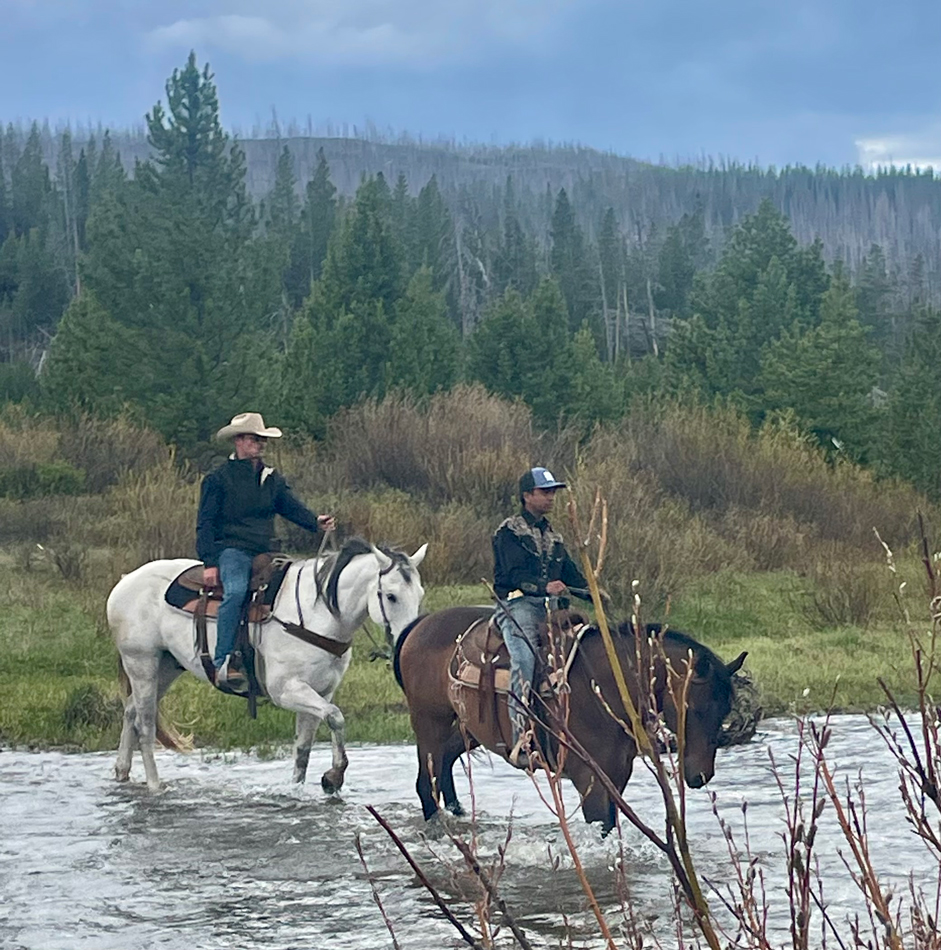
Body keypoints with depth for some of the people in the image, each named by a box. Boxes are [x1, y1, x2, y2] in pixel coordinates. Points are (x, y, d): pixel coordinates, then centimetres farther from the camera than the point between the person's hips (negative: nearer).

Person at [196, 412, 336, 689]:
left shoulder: (273, 479, 18)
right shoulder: (218, 479, 1)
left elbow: (291, 507, 10)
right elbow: (205, 523, -2)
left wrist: (316, 522, -12)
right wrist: (209, 562, -13)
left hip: (265, 553, 7)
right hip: (231, 550, -7)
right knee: (236, 591, -33)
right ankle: (223, 662, -37)